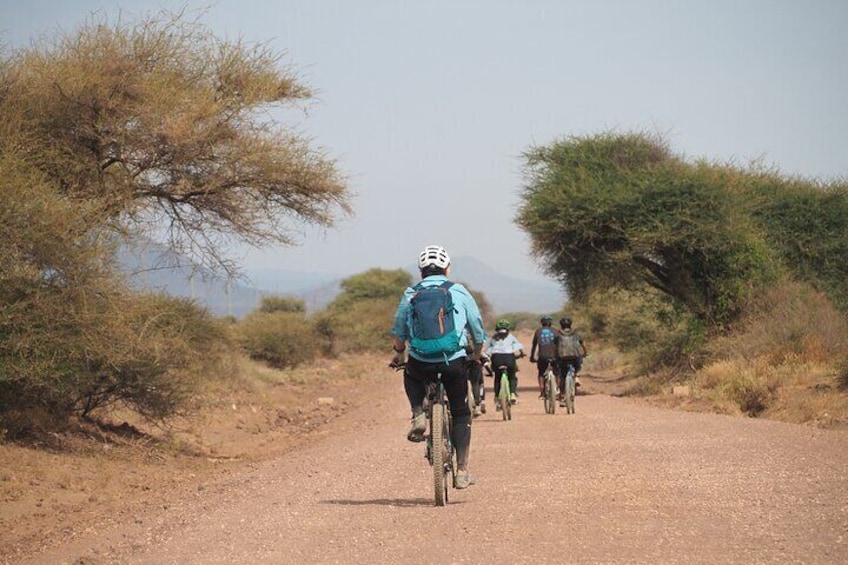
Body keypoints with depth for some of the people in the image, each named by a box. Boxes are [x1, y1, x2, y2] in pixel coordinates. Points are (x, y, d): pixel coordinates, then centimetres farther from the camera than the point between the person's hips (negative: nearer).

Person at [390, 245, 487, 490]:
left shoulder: (410, 295, 9)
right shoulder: (460, 292, 8)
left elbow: (399, 332, 15)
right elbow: (478, 331, 14)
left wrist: (398, 355, 33)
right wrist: (476, 355, 33)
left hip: (420, 362, 1)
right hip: (454, 361, -1)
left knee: (411, 376, 36)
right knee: (461, 414, 15)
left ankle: (418, 416, 11)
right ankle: (462, 472, 9)